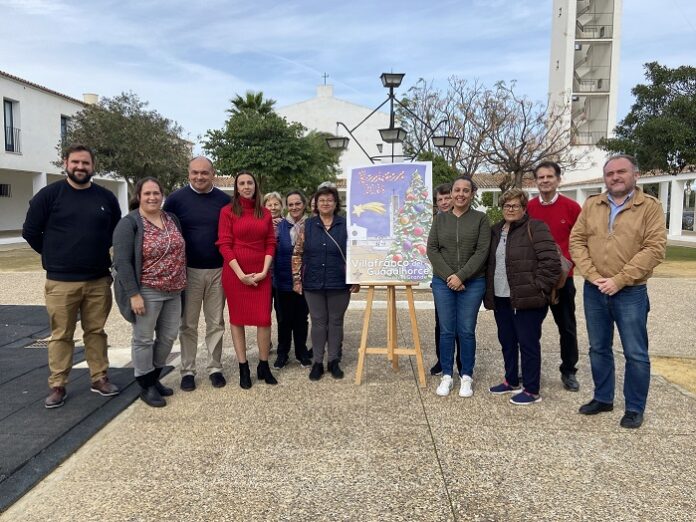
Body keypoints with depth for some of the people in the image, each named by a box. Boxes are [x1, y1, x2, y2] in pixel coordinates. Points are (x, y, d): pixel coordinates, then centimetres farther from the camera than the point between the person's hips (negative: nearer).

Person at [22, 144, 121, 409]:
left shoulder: (106, 197, 5)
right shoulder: (49, 194, -4)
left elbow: (117, 231, 18)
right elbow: (30, 231, 1)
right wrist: (55, 257, 6)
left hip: (99, 280, 3)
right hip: (61, 281, -2)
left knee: (96, 332, 11)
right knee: (61, 335, 5)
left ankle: (100, 378, 22)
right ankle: (57, 386, 15)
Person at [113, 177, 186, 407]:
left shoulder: (172, 219, 9)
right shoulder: (129, 223, -10)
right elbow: (123, 262, -15)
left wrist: (181, 283, 12)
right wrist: (133, 294, -19)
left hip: (173, 291, 7)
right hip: (146, 292, -6)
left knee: (168, 337, 13)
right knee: (143, 339, 5)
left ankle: (154, 377, 30)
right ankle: (146, 386, 17)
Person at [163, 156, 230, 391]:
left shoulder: (224, 200, 2)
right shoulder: (176, 199, -3)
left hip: (218, 271, 2)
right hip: (188, 271, -1)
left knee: (216, 323, 9)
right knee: (188, 324, 7)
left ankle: (215, 368, 20)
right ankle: (187, 371, 17)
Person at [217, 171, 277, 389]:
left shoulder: (265, 213, 9)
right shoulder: (228, 211, -1)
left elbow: (270, 243, 6)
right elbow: (224, 244, -6)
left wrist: (264, 271, -6)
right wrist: (240, 273, -13)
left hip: (261, 274, 3)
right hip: (235, 273, -2)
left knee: (264, 318, 0)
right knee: (237, 318, 5)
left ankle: (263, 366, 14)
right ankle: (243, 368, 15)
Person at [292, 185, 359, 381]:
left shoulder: (346, 225, 1)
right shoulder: (307, 225, 3)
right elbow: (297, 254, 4)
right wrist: (296, 279, -1)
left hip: (339, 283, -1)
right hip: (313, 283, 1)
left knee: (336, 321, 9)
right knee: (318, 322, 8)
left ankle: (334, 361, 21)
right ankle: (317, 362, 18)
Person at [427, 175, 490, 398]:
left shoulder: (480, 218, 0)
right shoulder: (440, 218, 6)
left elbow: (482, 252, -7)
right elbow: (432, 249, 1)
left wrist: (461, 276, -14)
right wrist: (448, 276, -10)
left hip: (472, 283, -1)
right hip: (443, 282, 2)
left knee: (466, 331, 4)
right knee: (446, 330, 6)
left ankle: (467, 376, 17)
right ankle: (446, 375, 18)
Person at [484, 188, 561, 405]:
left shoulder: (535, 228, -9)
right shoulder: (496, 230, 14)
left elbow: (551, 262, -16)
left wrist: (537, 289, -16)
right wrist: (489, 292, 15)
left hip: (526, 299, -7)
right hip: (501, 298, 8)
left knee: (528, 343, 1)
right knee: (506, 341, 17)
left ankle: (532, 390, 13)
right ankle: (511, 381, 33)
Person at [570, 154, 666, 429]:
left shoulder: (650, 206, -3)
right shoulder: (591, 205, 7)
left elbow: (655, 248, -12)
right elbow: (576, 241, 3)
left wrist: (619, 280, -17)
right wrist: (593, 276, -10)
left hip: (631, 293, -3)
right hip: (594, 291, 4)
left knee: (635, 353, 3)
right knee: (598, 348, 14)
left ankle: (634, 408, 18)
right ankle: (603, 398, 30)